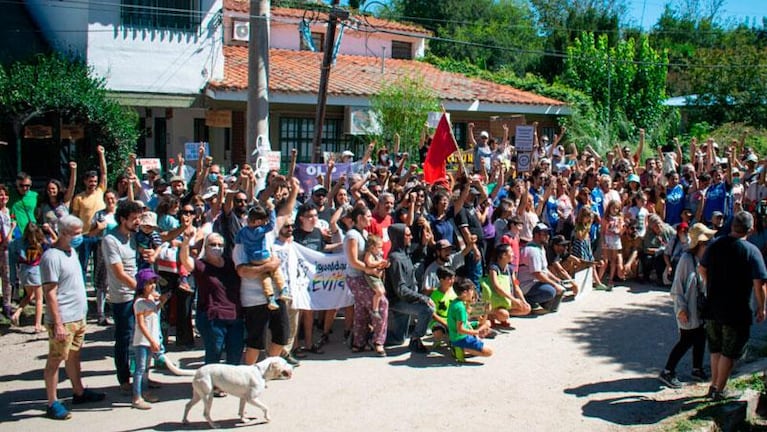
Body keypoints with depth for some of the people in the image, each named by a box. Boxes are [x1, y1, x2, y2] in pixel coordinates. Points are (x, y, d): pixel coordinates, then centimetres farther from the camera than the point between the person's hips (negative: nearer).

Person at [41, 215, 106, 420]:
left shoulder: (72, 251, 10)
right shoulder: (52, 257, -18)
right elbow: (50, 293, -20)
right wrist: (57, 324, -22)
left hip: (78, 316, 9)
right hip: (63, 320, -9)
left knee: (74, 355, 20)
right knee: (55, 360, 1)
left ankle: (79, 392, 31)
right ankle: (52, 404, 8)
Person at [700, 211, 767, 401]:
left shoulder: (715, 244, -2)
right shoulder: (752, 251, -15)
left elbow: (702, 269, 9)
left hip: (713, 307, 5)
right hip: (737, 311, -4)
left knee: (716, 349, 20)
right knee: (729, 353, 8)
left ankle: (714, 385, 28)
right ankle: (719, 390, 13)